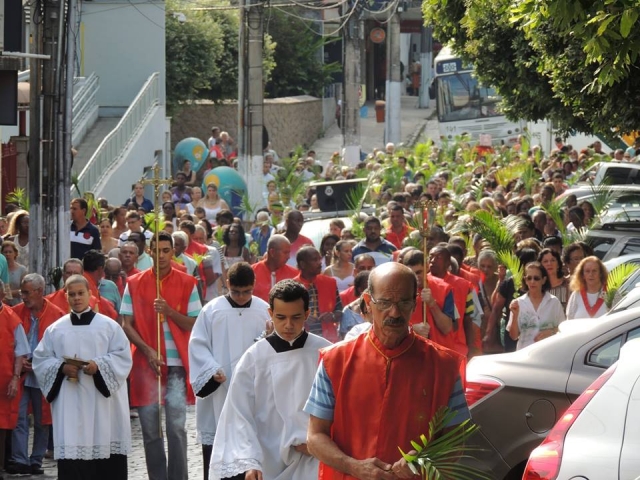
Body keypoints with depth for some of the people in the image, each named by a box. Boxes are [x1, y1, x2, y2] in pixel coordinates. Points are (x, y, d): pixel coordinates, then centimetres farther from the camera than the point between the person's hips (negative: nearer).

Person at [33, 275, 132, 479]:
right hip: (69, 404, 1)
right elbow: (41, 360, 9)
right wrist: (61, 368, -10)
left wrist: (99, 365, -16)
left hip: (102, 401, -1)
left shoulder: (108, 326, 5)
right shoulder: (56, 329, 10)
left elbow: (122, 356, 0)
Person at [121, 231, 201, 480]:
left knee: (177, 427, -7)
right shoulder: (134, 283, 6)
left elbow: (194, 325, 2)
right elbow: (126, 324, 3)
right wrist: (148, 351, -10)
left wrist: (170, 312, -15)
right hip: (145, 364, 1)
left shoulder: (186, 283, 4)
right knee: (150, 429, 4)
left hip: (176, 365, -1)